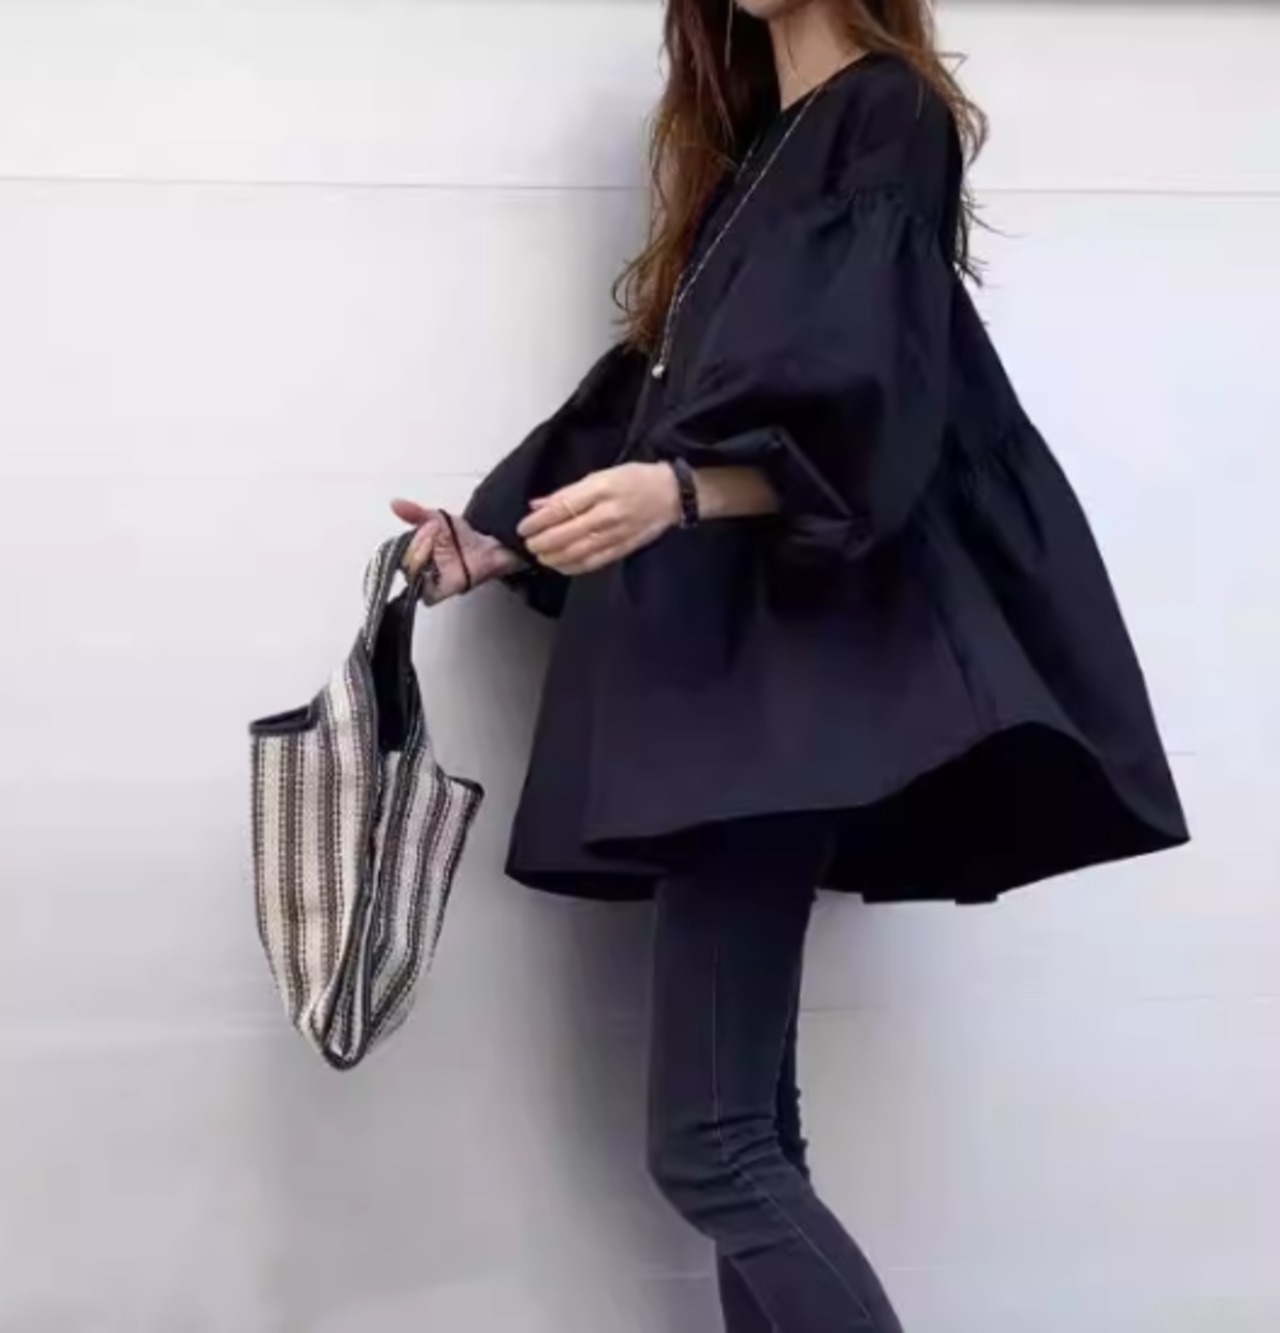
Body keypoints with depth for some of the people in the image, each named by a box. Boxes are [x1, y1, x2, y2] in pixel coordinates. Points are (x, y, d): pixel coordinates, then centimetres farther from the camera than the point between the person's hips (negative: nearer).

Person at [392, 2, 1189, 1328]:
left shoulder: (887, 113, -2)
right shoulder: (753, 146, 23)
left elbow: (856, 400, -16)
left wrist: (678, 490, -32)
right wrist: (503, 537, 13)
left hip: (776, 652, -8)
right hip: (707, 646, 8)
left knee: (708, 1145, -12)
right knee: (747, 1124, 6)